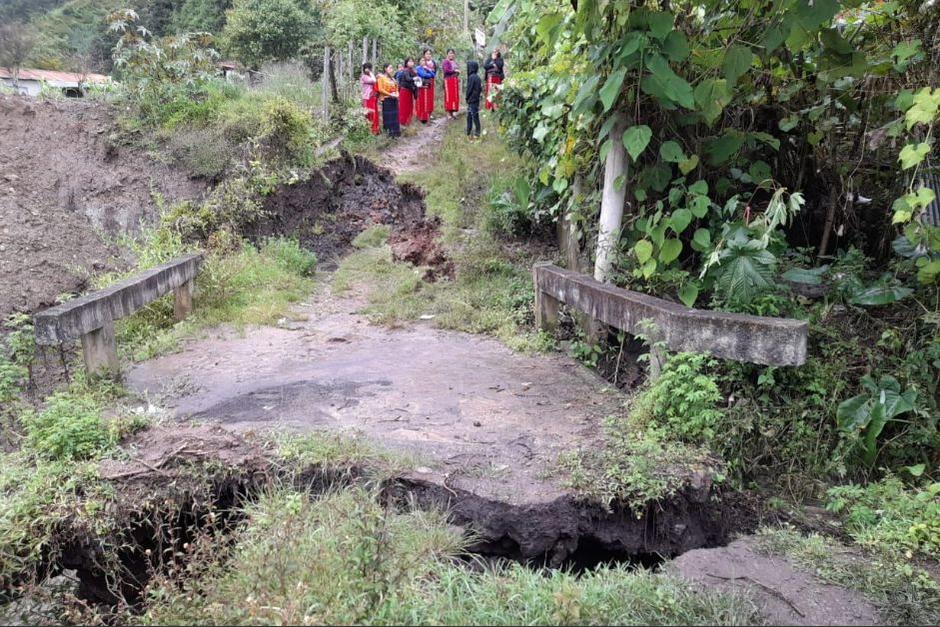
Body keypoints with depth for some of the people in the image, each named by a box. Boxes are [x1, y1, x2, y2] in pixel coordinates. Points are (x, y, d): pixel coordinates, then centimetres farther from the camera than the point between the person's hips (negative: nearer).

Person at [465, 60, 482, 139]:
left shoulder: (471, 77, -16)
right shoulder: (477, 77, 10)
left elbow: (469, 89, -15)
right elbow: (480, 88, 14)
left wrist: (466, 97, 0)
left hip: (472, 100, -9)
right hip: (476, 99, 9)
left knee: (474, 116, -3)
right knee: (469, 116, 15)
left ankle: (477, 133, 1)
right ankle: (469, 133, 22)